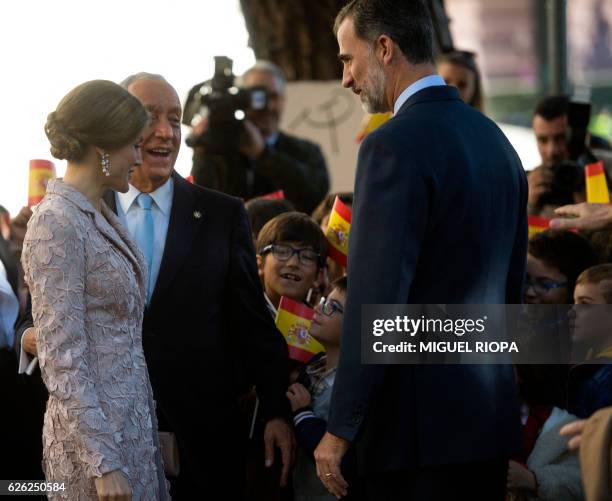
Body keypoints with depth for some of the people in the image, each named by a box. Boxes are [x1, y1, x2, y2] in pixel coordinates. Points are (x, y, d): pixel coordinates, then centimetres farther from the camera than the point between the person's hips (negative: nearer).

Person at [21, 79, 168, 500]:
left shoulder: (101, 217, 12)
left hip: (132, 426, 9)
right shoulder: (56, 227, -15)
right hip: (96, 434, -9)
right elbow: (62, 359, -19)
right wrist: (103, 464, -21)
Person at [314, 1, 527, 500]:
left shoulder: (395, 145, -14)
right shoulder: (495, 139, 13)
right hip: (489, 419, 8)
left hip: (420, 422, -8)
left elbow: (376, 299, -18)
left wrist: (339, 430, -15)